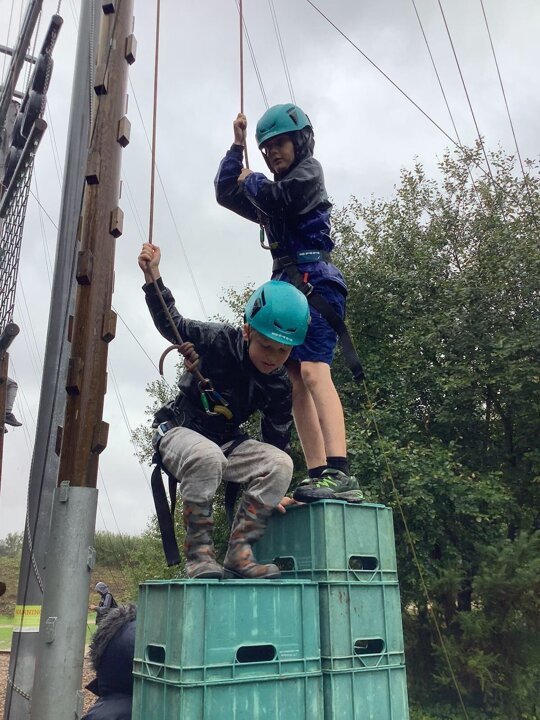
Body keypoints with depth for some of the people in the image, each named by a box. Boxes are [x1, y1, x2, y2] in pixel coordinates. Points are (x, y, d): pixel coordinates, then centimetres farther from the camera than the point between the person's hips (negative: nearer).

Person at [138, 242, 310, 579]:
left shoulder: (279, 387, -7)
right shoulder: (219, 340, -19)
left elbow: (277, 440, 3)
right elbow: (172, 325, -6)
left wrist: (272, 492, 2)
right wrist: (153, 277, -17)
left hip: (228, 441, 4)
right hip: (180, 430, -4)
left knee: (281, 463, -22)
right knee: (207, 456, -41)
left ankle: (239, 552, -17)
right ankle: (199, 554, -25)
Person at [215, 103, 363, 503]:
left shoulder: (309, 170, 8)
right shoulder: (277, 190, 30)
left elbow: (273, 198, -10)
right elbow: (226, 194, 27)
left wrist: (251, 180, 10)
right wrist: (237, 146, 21)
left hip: (314, 280, -8)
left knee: (313, 370, -24)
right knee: (296, 380, -3)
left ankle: (340, 474, -33)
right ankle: (319, 475, -6)